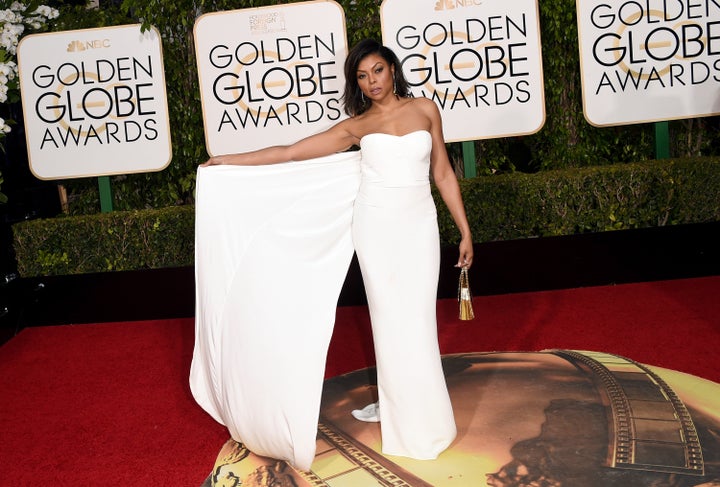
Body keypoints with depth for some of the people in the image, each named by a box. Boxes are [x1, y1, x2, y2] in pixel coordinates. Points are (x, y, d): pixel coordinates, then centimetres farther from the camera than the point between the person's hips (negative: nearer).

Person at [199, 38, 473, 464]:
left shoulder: (425, 109, 7)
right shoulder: (357, 125, 6)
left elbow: (444, 174, 9)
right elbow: (292, 152, 5)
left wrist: (466, 231, 6)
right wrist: (230, 160, 3)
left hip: (419, 225, 0)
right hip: (377, 227, 0)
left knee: (415, 319, 0)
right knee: (389, 317, 3)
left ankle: (422, 416, 12)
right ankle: (393, 401, 17)